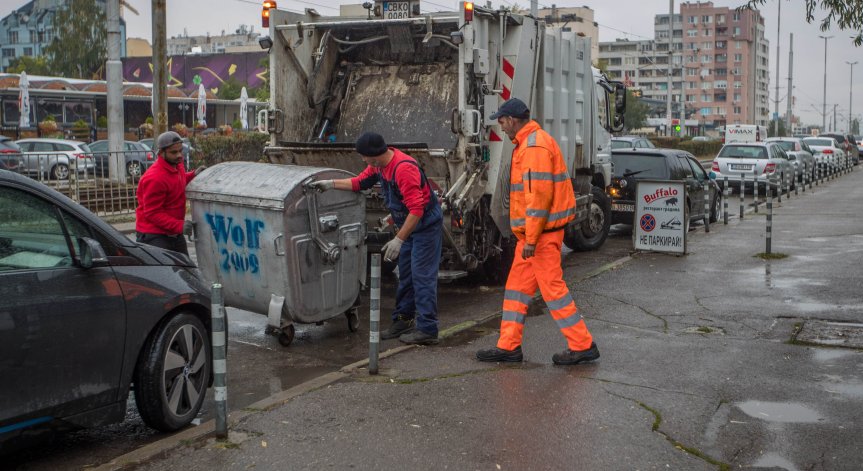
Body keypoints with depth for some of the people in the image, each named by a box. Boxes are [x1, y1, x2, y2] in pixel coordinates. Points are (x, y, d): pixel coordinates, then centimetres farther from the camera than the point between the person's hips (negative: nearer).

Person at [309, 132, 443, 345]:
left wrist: (398, 240, -31)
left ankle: (427, 329, -6)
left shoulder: (403, 168, -29)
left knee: (422, 276, -9)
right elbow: (359, 182, 15)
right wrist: (331, 184, 5)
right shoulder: (379, 165, 1)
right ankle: (403, 320, 25)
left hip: (426, 224, -10)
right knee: (405, 274, 15)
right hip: (409, 224, 10)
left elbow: (417, 209, -31)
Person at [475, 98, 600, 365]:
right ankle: (509, 346, 16)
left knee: (552, 287, -5)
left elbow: (540, 195, -23)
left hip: (541, 232, -10)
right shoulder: (527, 144, 17)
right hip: (533, 232, 10)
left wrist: (531, 239, -23)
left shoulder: (534, 146, -16)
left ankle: (582, 346, 2)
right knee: (516, 284, 11)